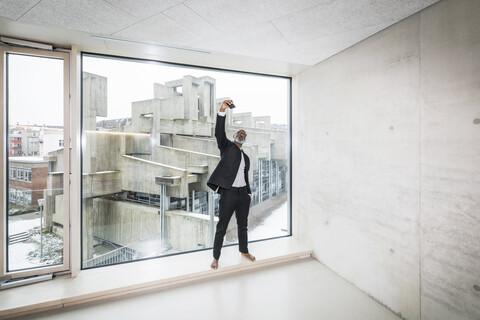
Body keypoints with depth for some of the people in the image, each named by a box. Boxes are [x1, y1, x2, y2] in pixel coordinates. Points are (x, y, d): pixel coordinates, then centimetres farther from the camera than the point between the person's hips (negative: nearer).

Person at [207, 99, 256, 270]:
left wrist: (249, 193, 12)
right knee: (221, 227, 3)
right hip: (228, 193, -5)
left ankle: (244, 250, 37)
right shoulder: (226, 146, 2)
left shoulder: (246, 157, 18)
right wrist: (222, 111, -29)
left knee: (243, 225, 18)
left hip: (243, 194, 6)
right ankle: (216, 257, 18)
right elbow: (219, 133, -18)